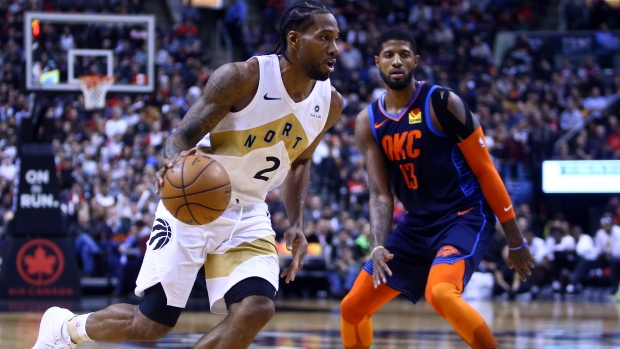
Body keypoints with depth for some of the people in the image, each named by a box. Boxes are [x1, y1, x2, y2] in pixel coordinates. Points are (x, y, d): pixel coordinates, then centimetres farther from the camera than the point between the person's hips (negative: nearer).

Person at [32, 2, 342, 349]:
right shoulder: (243, 77, -19)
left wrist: (297, 225, 6)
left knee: (256, 310, -20)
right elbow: (183, 134, -16)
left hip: (249, 215, 5)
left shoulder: (329, 104, -2)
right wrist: (176, 162, -40)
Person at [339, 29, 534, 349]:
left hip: (464, 217, -6)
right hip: (417, 224, 7)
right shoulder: (368, 123, 3)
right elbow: (380, 193, 0)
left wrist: (515, 241, -8)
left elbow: (485, 170, -9)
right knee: (352, 308, 7)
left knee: (440, 293, -35)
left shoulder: (442, 103, -12)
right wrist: (378, 246, -19)